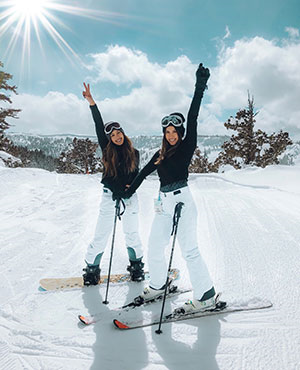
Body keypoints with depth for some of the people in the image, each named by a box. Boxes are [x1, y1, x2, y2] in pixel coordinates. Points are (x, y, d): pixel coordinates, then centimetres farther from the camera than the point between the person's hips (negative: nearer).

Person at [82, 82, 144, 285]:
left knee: (132, 234, 9)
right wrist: (92, 103, -16)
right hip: (110, 195, -1)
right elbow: (99, 127, -8)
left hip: (130, 196, 1)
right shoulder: (107, 151, 1)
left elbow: (136, 175, 10)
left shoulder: (134, 153, 5)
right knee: (101, 236, 0)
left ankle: (137, 266, 28)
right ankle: (92, 269, 17)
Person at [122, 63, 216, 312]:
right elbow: (144, 173, 24)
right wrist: (127, 194, 29)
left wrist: (200, 87, -15)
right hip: (163, 203, 7)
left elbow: (192, 119, -10)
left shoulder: (187, 147, 0)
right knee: (155, 248, 13)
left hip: (182, 200, -7)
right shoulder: (160, 155, 16)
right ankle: (158, 285, 33)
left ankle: (206, 296, 5)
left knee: (189, 250, -8)